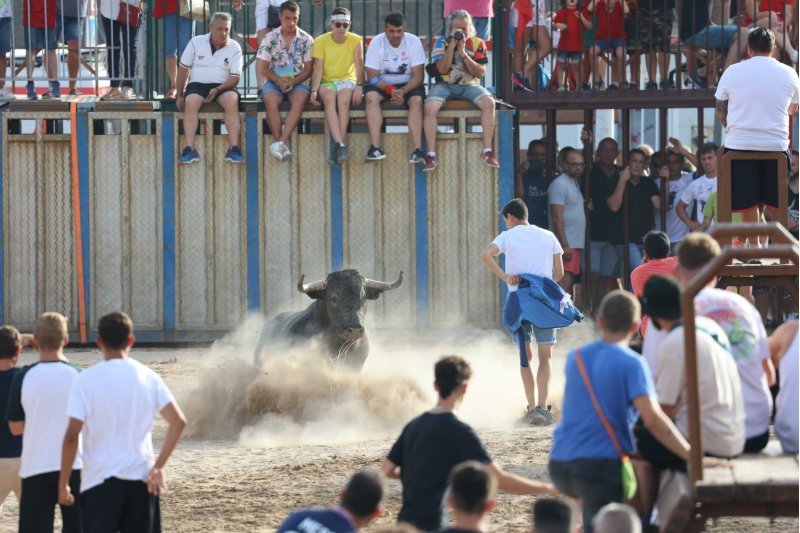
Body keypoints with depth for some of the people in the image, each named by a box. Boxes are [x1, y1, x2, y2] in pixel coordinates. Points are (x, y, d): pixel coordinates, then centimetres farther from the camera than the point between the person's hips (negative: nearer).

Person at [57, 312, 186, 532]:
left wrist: (63, 483, -1)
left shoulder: (87, 380, -6)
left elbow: (72, 436, -9)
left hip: (100, 480, -3)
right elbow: (178, 422, -3)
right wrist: (158, 466, -1)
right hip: (141, 477, 3)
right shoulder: (147, 377, 4)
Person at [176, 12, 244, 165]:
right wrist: (179, 95, 4)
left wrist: (218, 90, -18)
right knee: (191, 102, -33)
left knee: (232, 101, -33)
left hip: (222, 86, 0)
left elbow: (235, 77, -1)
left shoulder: (234, 48, 2)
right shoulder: (196, 42, 3)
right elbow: (184, 69, 7)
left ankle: (234, 149, -38)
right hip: (198, 84, 0)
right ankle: (189, 149, -38)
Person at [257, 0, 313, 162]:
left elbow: (308, 69, 2)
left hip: (298, 82, 0)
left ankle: (281, 142, -43)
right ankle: (283, 144, -34)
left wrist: (293, 82, -16)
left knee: (300, 100, -34)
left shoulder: (306, 40, 4)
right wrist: (278, 80, -16)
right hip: (274, 81, 0)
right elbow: (263, 68, 2)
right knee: (271, 100, -34)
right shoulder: (269, 38, 4)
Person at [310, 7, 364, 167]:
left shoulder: (355, 40, 2)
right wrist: (314, 91, -23)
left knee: (343, 99, -34)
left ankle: (337, 147, -37)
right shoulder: (321, 42, -1)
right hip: (327, 81, 0)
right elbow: (318, 69, -8)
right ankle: (340, 145, -47)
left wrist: (359, 86, -26)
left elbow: (359, 65, -9)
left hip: (347, 80, 0)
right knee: (329, 97, -35)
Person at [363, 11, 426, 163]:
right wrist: (390, 90, -30)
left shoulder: (414, 41, -11)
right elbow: (372, 76, -12)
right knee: (371, 96, -31)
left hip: (408, 84, 0)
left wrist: (403, 91, -31)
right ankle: (375, 147, -37)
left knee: (417, 99, -32)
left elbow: (418, 75, -13)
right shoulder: (376, 42, -11)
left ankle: (417, 150, -39)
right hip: (383, 84, 0)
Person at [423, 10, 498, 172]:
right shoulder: (442, 42, -1)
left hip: (469, 85, 1)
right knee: (430, 107, -31)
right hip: (445, 85, -1)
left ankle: (487, 151, -21)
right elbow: (442, 69, -12)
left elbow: (481, 73, -6)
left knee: (489, 102, -27)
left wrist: (463, 54, -17)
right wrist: (452, 45, -17)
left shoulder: (477, 43, 2)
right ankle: (431, 155, -25)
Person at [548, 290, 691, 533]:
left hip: (560, 466, 6)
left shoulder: (575, 358, 11)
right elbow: (653, 419, -20)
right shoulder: (632, 364, -8)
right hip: (603, 463, -6)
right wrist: (693, 457, -19)